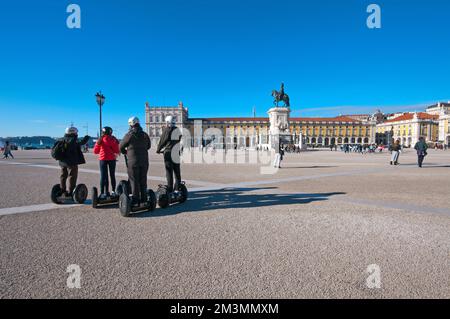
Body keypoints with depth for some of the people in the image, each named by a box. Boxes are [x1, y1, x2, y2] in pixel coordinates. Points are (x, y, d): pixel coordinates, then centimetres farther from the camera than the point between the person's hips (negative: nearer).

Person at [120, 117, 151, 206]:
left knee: (134, 181, 3)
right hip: (144, 161, 4)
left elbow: (121, 146, 1)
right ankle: (143, 199, 18)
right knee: (143, 181, 12)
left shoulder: (129, 135, -9)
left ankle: (136, 200, 5)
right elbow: (148, 146, 17)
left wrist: (125, 152, 22)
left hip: (133, 161, -4)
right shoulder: (145, 135, 4)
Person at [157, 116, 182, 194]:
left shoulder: (166, 130, -9)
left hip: (169, 153, -6)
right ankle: (177, 188, 19)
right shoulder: (178, 130, 9)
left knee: (169, 171, -2)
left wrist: (158, 150, 10)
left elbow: (162, 141, -7)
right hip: (177, 153, 6)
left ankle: (170, 189, 0)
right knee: (177, 172, 13)